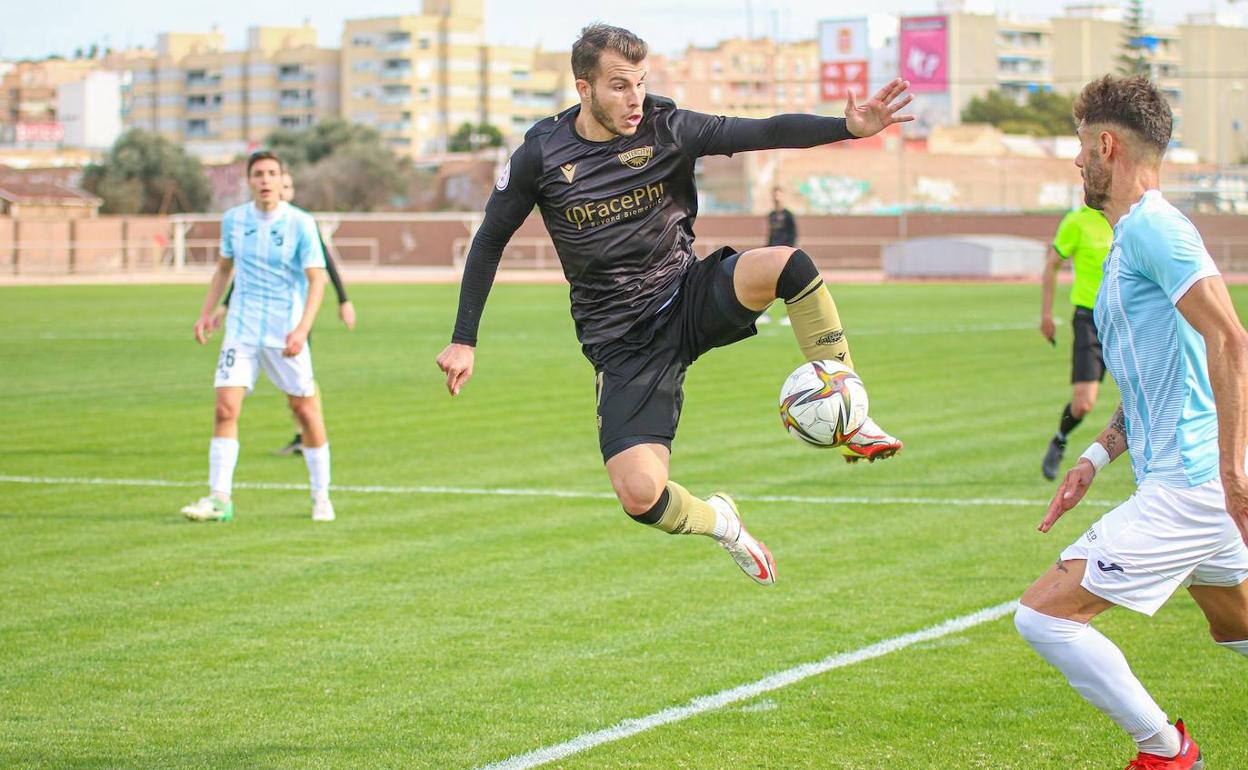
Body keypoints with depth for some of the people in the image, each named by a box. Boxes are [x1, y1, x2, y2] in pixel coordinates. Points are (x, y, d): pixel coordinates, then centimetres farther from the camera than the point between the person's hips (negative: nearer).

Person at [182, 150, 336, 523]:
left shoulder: (300, 224, -8)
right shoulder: (233, 220, 4)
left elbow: (316, 280, -11)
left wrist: (302, 329, -23)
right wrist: (206, 312, 10)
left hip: (286, 334, -2)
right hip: (242, 330, 3)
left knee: (306, 411, 2)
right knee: (226, 408, -10)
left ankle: (321, 496, 18)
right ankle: (219, 498, -6)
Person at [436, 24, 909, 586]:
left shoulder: (666, 129, -5)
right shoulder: (540, 156, -7)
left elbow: (766, 133, -13)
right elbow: (489, 241, 5)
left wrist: (850, 126, -28)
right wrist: (464, 340, 3)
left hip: (690, 298, 1)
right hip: (622, 345, -1)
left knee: (785, 265, -32)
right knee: (641, 497, -19)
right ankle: (718, 522, 19)